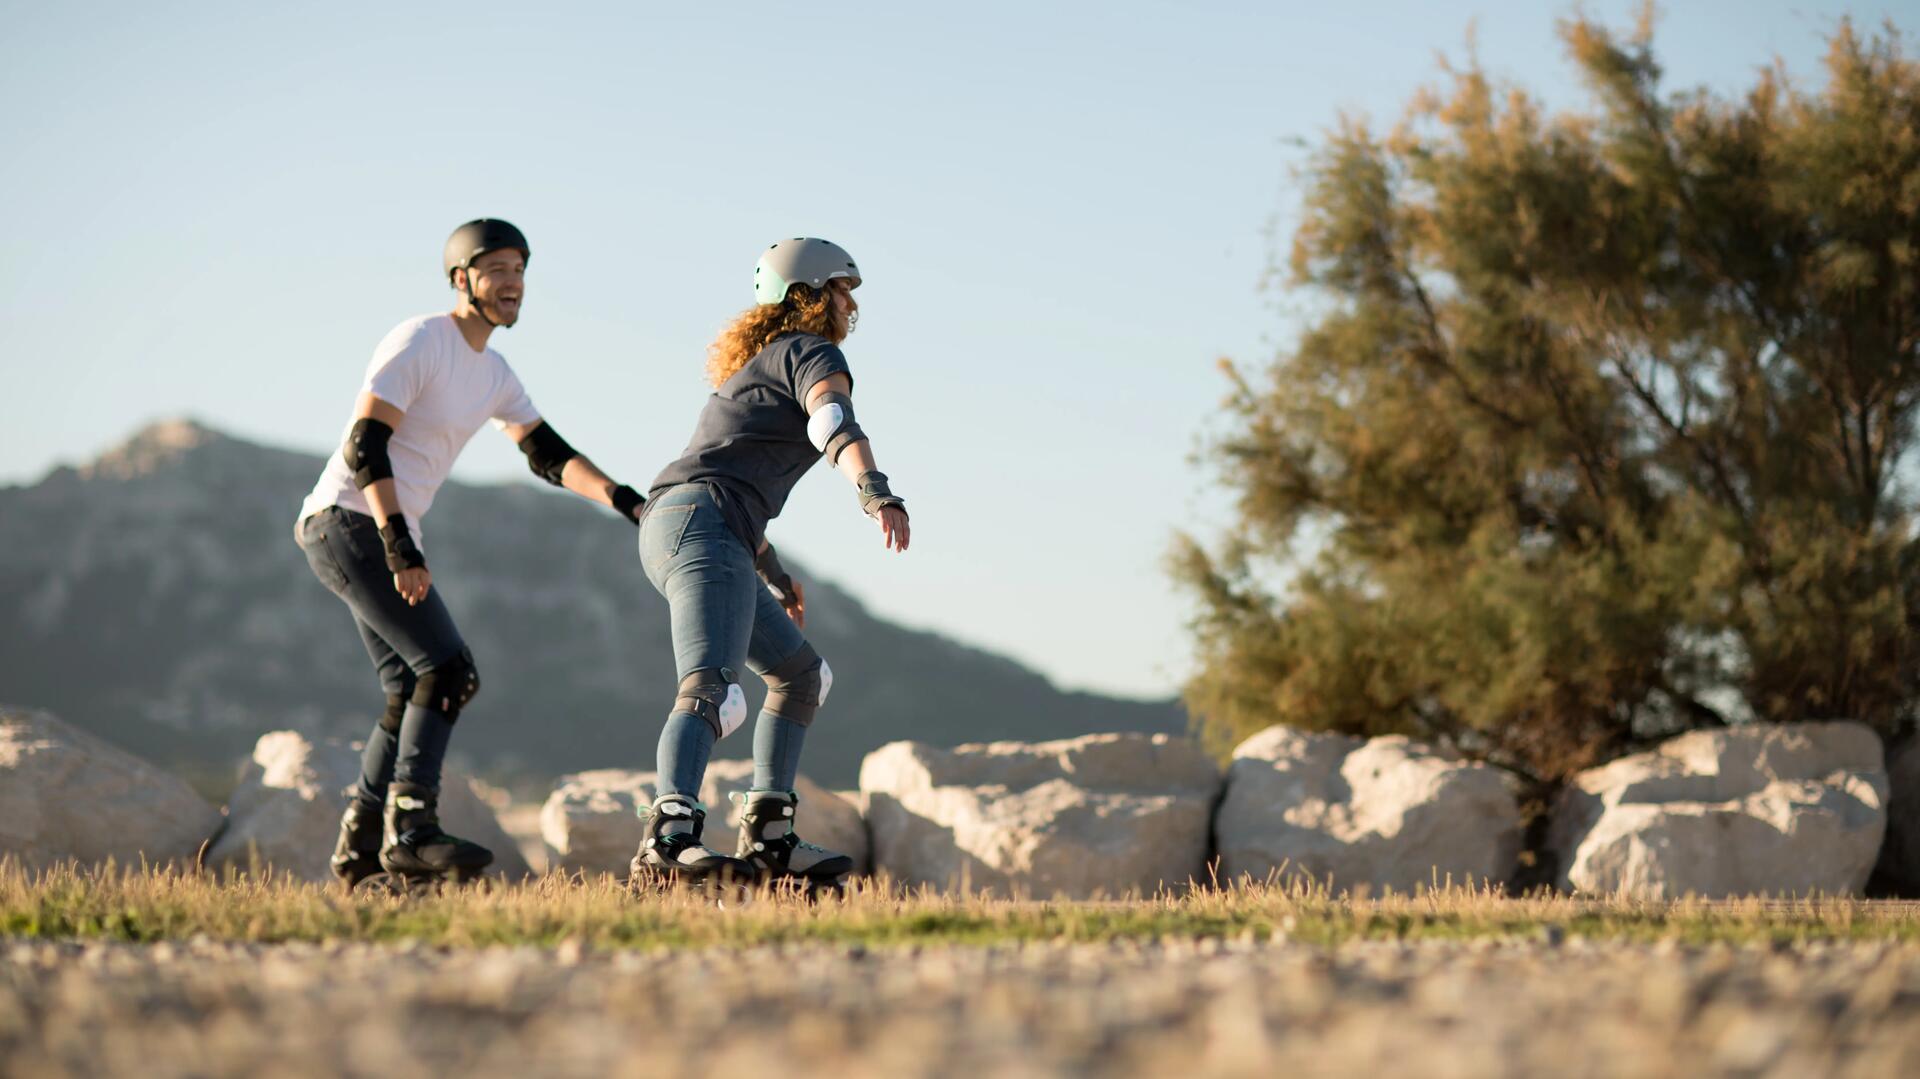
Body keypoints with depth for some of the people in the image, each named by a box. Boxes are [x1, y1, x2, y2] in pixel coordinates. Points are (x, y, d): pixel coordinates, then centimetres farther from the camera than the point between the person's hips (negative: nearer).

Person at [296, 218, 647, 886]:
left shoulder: (494, 374, 14)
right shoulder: (418, 343, -13)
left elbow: (550, 457, 15)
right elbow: (364, 445, -20)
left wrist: (624, 501, -2)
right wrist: (401, 549, -29)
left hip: (392, 535, 10)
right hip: (347, 523, -10)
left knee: (413, 692, 10)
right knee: (447, 669, -18)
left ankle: (361, 846, 15)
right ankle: (410, 830, -23)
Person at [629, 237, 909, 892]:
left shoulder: (754, 363, 31)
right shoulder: (814, 354, 2)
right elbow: (833, 424, -21)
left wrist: (775, 576, 46)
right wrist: (878, 494, -39)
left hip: (665, 526, 10)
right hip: (703, 525, -10)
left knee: (800, 673, 20)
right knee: (709, 687, -28)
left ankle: (768, 842, 16)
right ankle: (669, 837, -47)